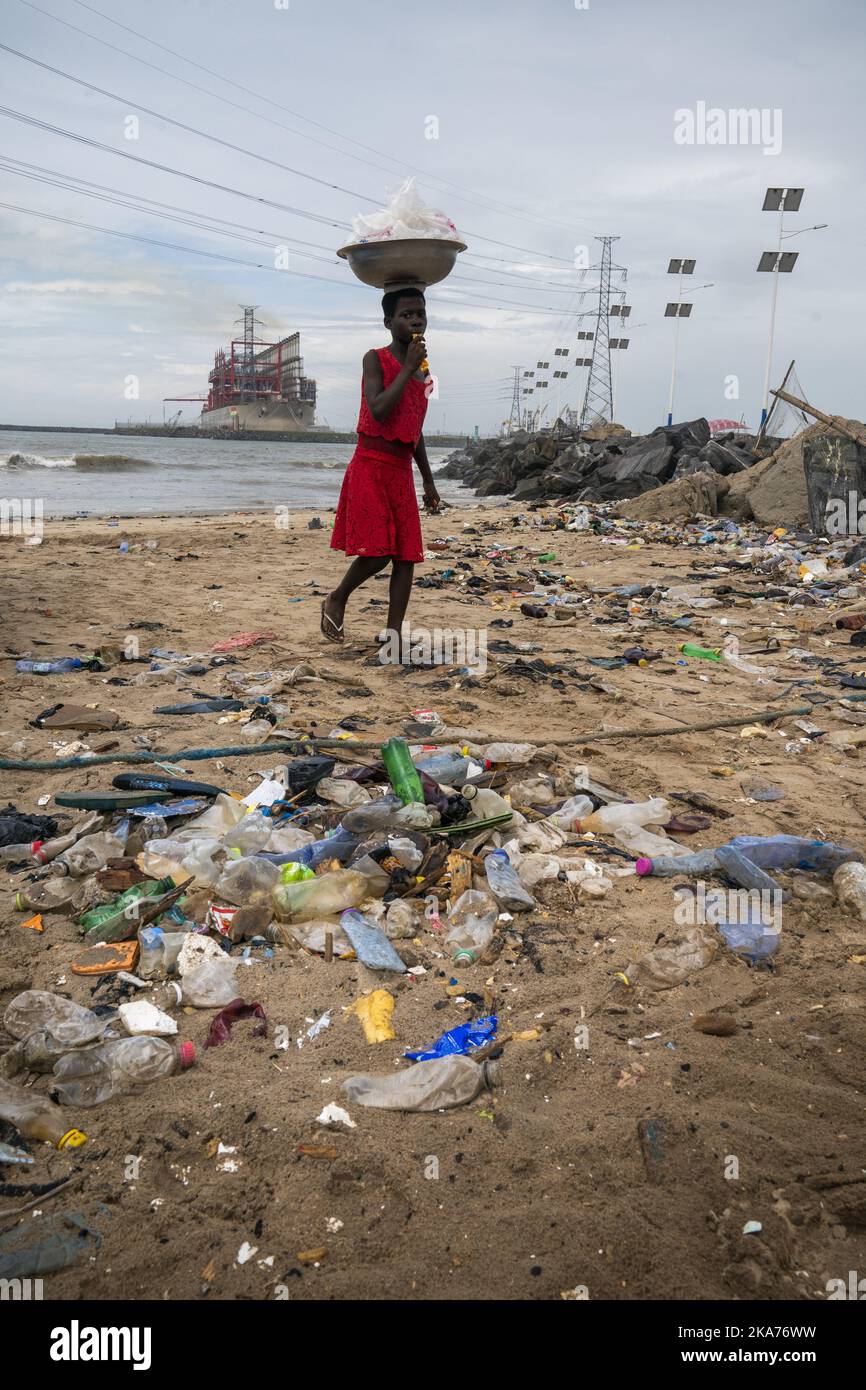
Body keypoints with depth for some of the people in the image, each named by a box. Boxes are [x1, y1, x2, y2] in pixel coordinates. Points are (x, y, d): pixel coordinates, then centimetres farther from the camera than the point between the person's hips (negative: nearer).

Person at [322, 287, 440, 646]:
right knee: (377, 552, -13)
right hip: (370, 467, -7)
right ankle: (336, 600, 14)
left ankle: (393, 634, 4)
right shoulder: (376, 359, -4)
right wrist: (407, 368, -16)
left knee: (406, 556, 0)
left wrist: (428, 480, 24)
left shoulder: (422, 370, 16)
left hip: (402, 472, 7)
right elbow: (378, 411, -20)